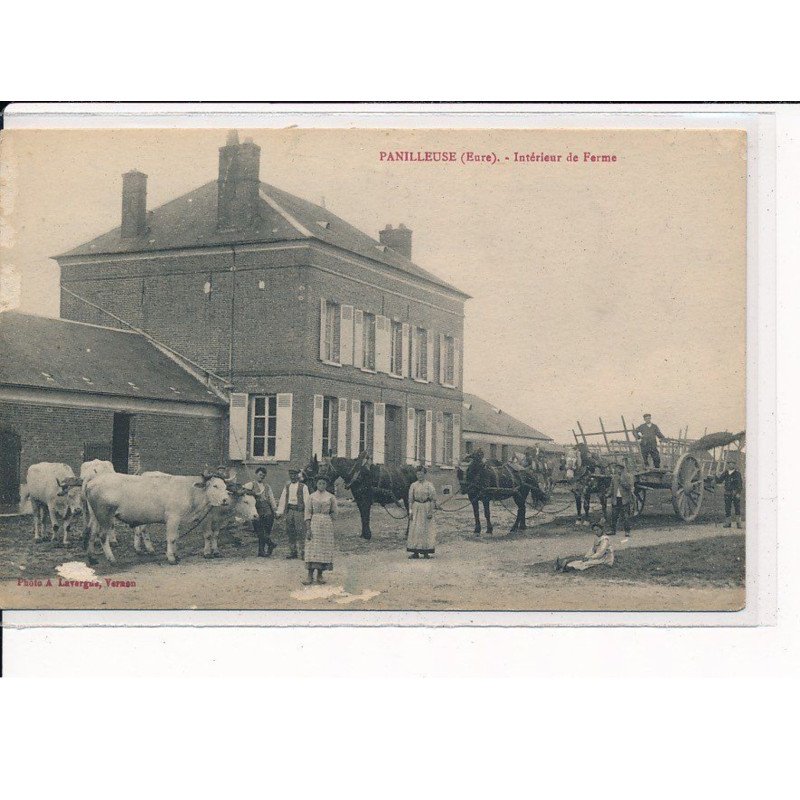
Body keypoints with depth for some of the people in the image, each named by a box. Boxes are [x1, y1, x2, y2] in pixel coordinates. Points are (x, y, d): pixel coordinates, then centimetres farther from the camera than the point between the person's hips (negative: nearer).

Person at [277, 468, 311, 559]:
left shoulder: (303, 487, 0)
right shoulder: (287, 487, 14)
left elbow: (306, 501, -3)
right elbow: (282, 500, 14)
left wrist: (306, 514, -7)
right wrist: (280, 512, 7)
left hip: (299, 510, -5)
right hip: (289, 510, 5)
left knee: (300, 532, -9)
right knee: (290, 532, 6)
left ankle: (301, 552, -6)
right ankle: (293, 552, 14)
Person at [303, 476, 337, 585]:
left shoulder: (331, 497, 6)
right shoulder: (312, 497, 4)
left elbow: (334, 512, 14)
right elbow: (308, 513, 0)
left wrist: (331, 517, -6)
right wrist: (308, 529, -7)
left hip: (327, 524, 1)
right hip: (314, 523, -1)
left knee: (324, 549, 1)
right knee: (312, 549, -6)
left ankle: (320, 575, 10)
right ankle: (310, 576, -5)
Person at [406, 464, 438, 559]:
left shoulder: (429, 485, -2)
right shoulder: (413, 485, 6)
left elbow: (433, 500, -3)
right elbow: (410, 499, 8)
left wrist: (430, 511, -10)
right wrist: (410, 511, 0)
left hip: (426, 508, -3)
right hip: (416, 509, 3)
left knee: (426, 530, -1)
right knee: (414, 530, 0)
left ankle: (426, 552, 4)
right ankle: (415, 552, 5)